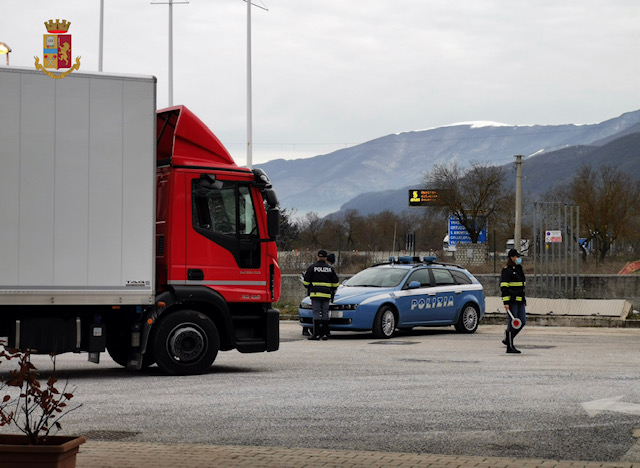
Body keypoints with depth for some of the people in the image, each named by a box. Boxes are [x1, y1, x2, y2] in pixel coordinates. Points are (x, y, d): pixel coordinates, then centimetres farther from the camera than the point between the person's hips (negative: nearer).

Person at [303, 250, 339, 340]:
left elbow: (306, 282, 2)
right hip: (326, 295, 3)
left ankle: (316, 334, -7)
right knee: (325, 313, 8)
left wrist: (308, 287, 23)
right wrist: (332, 292, 26)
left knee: (316, 313, -3)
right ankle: (325, 334, 7)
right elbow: (335, 283, 11)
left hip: (315, 294, -3)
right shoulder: (330, 268, 9)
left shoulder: (312, 267, 0)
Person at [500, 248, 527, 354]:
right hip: (511, 301, -9)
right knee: (512, 323, -5)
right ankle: (510, 347, 2)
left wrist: (524, 299, 24)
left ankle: (507, 339, 22)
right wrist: (506, 302, -21)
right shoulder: (507, 270, -10)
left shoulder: (519, 268, 18)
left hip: (520, 301, 9)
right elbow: (503, 287, -15)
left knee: (522, 322, 8)